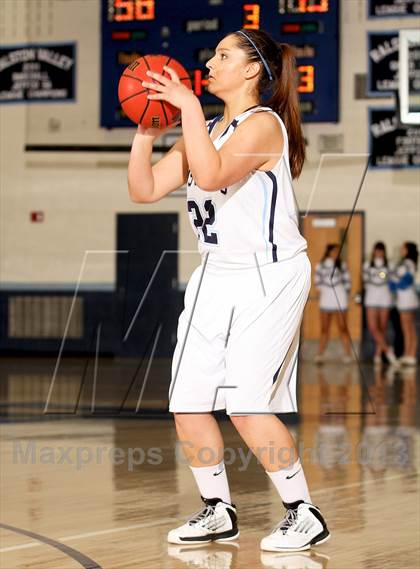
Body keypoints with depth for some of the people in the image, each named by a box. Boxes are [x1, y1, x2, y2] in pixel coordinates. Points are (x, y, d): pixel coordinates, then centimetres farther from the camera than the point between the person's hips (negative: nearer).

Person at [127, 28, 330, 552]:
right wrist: (145, 129, -2)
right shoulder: (203, 132, 14)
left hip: (270, 278, -8)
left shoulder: (263, 124, -12)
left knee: (245, 405, -16)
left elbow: (212, 174, -29)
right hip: (217, 276, 9)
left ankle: (305, 514, -3)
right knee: (188, 406, 5)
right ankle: (218, 512, 20)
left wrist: (189, 106, -24)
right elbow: (145, 190, 9)